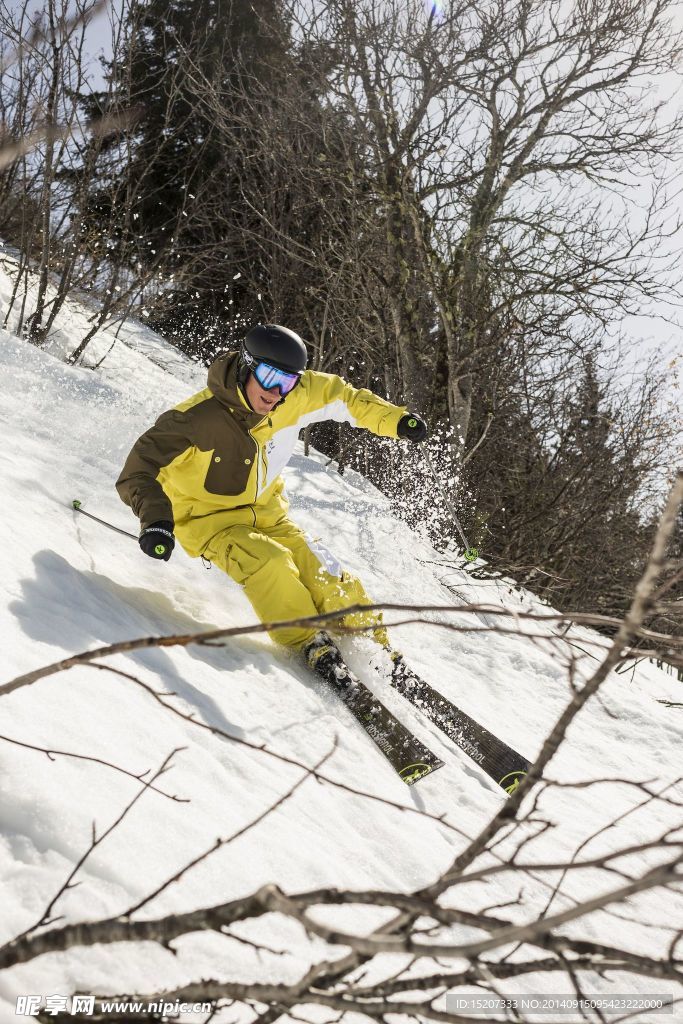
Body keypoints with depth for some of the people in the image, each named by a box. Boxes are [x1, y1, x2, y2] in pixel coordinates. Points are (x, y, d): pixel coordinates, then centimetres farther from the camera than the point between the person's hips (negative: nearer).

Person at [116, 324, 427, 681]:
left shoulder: (297, 396, -15)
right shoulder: (199, 417, -29)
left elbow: (340, 396, 5)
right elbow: (140, 468, -30)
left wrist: (393, 418, -5)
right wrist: (155, 517, -47)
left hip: (265, 512, 5)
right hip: (208, 517, -4)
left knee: (323, 573, -6)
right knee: (269, 563, -31)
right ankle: (309, 643, -13)